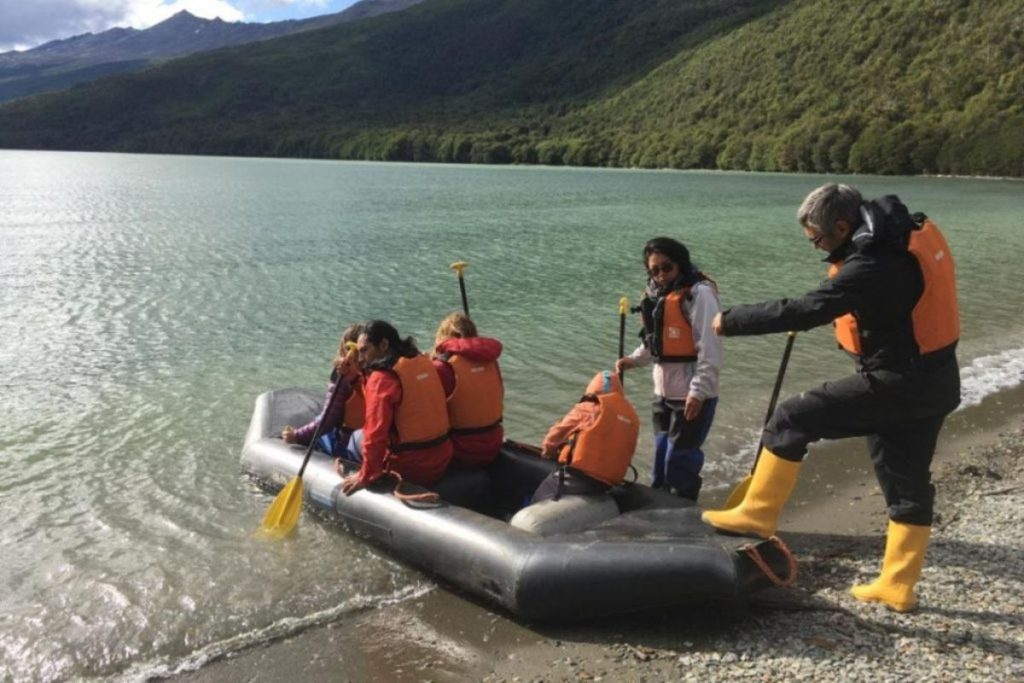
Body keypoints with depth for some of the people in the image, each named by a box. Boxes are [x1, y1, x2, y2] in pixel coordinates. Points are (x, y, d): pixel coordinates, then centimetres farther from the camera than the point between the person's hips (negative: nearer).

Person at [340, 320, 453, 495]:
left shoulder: (382, 377, -16)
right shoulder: (424, 362, 6)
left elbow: (375, 434, -21)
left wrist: (365, 477, -11)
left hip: (411, 470, -7)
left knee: (357, 438, 15)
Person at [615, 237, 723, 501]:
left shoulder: (699, 293, -15)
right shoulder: (657, 294, 11)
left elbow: (710, 349, -19)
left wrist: (698, 391, -22)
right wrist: (634, 360, 5)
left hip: (693, 393, -8)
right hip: (664, 391, 8)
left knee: (680, 457, -2)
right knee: (661, 451, 18)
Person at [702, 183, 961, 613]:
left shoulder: (872, 266, -25)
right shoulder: (909, 231, 5)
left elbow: (804, 312, -29)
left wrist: (731, 321, -20)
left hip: (894, 383, -10)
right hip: (934, 383, 10)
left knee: (792, 419, -4)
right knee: (909, 483, 15)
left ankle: (757, 513, 5)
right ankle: (897, 587, 26)